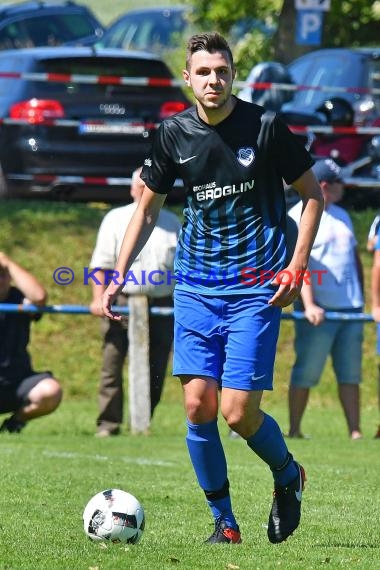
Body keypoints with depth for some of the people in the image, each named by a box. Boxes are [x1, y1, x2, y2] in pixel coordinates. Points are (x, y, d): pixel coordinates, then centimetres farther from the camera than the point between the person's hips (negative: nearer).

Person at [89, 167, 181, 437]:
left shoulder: (172, 223, 15)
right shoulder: (116, 219, 6)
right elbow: (102, 264, 0)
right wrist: (99, 298, -13)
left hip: (162, 305, 2)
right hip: (121, 303, -2)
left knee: (155, 370, 1)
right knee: (112, 366, -7)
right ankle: (109, 424, -4)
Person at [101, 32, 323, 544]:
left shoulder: (265, 127, -6)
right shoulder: (174, 134, 3)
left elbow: (313, 194, 3)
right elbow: (147, 210, 14)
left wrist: (297, 266, -7)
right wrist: (118, 277, 6)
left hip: (256, 290, -3)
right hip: (195, 287, 4)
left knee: (239, 412, -10)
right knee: (198, 405, -5)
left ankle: (288, 475, 21)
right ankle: (224, 522, 9)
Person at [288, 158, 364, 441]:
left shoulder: (341, 215, 18)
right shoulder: (298, 217, -6)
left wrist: (361, 297, 16)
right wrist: (309, 305, -25)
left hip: (350, 310, 7)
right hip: (319, 311, -7)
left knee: (351, 373, 5)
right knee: (306, 372, -3)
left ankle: (355, 431, 6)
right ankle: (294, 430, 3)